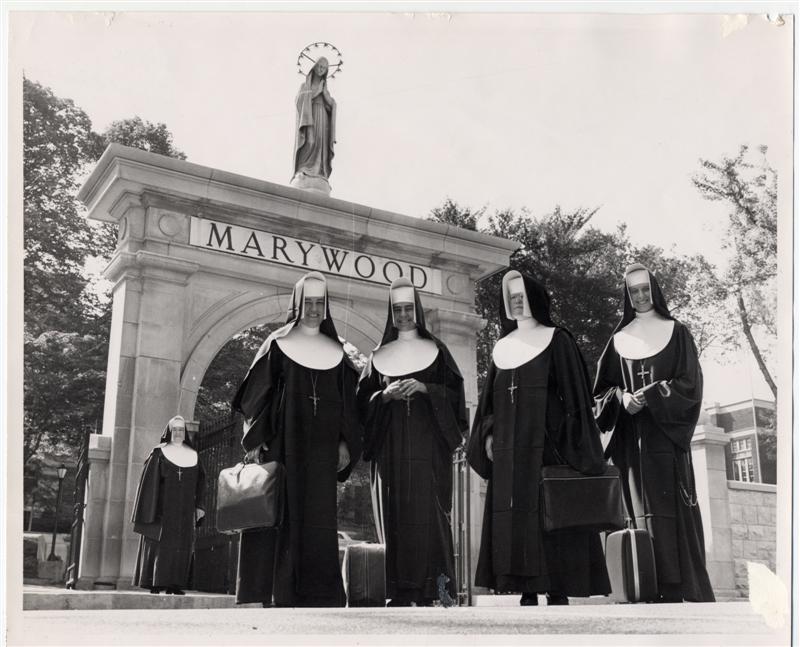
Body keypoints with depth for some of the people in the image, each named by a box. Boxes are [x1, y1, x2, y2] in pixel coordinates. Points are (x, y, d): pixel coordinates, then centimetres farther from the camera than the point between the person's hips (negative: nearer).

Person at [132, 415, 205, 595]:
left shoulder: (192, 456, 11)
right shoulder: (158, 453, 2)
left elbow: (200, 482, 10)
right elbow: (148, 481, -2)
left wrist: (199, 506, 0)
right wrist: (150, 510, -10)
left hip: (184, 510, 3)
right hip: (162, 507, -3)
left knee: (182, 545, 0)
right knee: (159, 543, -6)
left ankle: (173, 583, 4)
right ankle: (155, 583, -2)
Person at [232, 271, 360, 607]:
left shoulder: (336, 351, 14)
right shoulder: (277, 344, 6)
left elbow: (347, 402, 12)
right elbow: (258, 393, 1)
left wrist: (345, 443, 1)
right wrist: (255, 439, -10)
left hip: (321, 447, 3)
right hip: (282, 443, -2)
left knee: (317, 519, -1)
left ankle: (316, 593, 2)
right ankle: (270, 592, -3)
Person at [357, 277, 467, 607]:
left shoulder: (435, 349, 11)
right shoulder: (379, 355, 15)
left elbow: (454, 392, 3)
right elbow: (363, 399, 10)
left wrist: (424, 388, -12)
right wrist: (386, 395, -9)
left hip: (427, 443, -1)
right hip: (390, 446, 2)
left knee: (427, 511, -9)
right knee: (394, 514, -4)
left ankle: (430, 589, -6)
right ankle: (399, 591, -1)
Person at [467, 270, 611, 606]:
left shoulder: (556, 339, 2)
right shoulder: (502, 346, 17)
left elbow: (573, 392, -3)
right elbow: (489, 398, 17)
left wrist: (570, 442, -11)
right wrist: (488, 434, 4)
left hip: (544, 444, -5)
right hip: (508, 449, 5)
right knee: (513, 518, 2)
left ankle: (557, 591, -2)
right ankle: (527, 591, 6)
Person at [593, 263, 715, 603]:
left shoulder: (676, 332, 7)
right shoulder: (619, 339, 14)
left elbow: (691, 384, -1)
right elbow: (602, 389, 12)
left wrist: (650, 396, -14)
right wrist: (622, 398, -10)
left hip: (667, 436, -2)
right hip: (631, 440, 3)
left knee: (673, 509, -9)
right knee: (642, 511, -2)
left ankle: (688, 589, -7)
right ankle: (654, 595, -1)